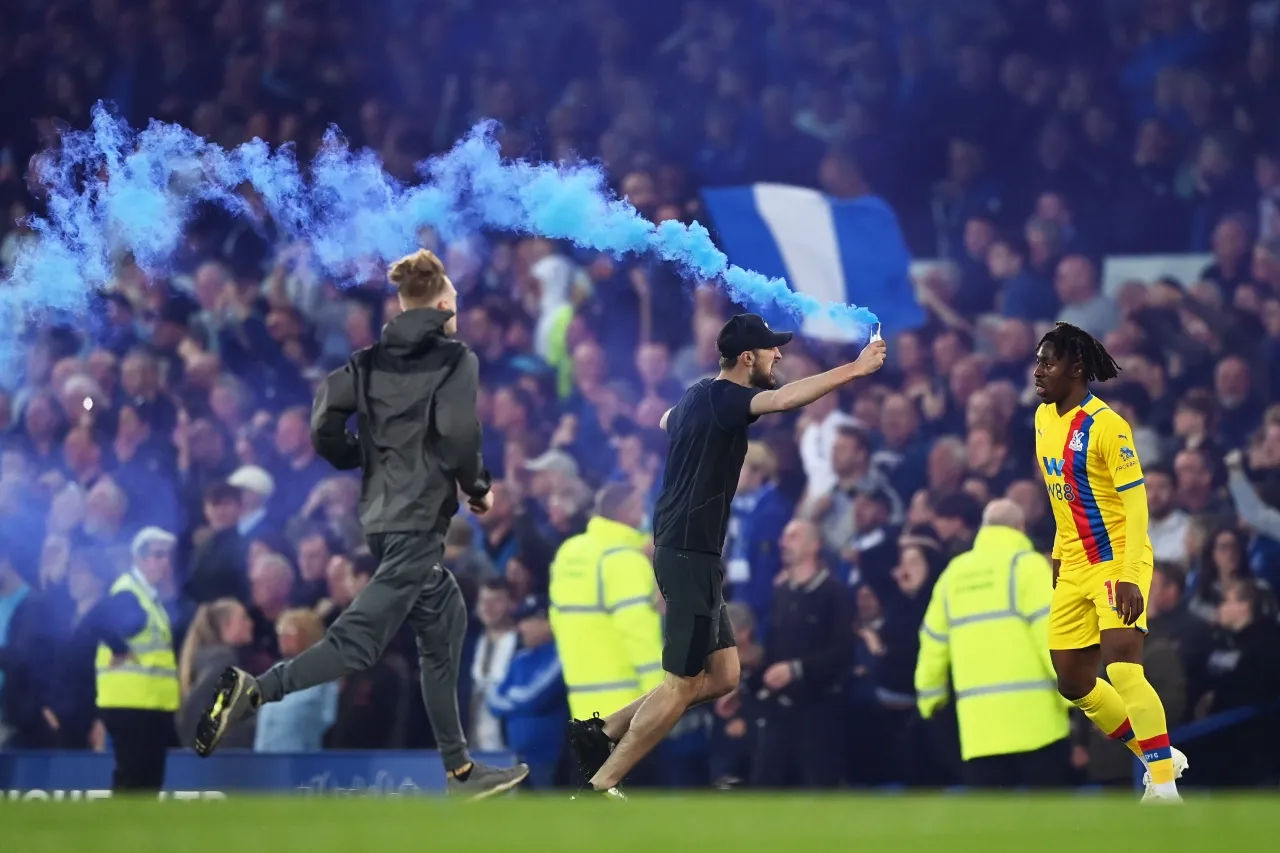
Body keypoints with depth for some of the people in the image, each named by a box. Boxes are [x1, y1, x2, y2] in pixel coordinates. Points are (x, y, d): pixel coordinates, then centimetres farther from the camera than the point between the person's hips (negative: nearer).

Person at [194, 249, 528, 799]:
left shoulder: (372, 361, 11)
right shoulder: (455, 360, -5)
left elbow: (324, 428, 2)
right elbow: (457, 436, -18)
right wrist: (479, 489, 0)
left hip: (382, 516, 8)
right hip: (420, 520, -8)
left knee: (444, 628, 17)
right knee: (360, 640, -14)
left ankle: (461, 772, 19)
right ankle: (254, 692, -31)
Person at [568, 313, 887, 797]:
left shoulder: (700, 396, 15)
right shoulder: (722, 397, -14)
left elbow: (667, 422, 40)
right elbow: (782, 399, -35)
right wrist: (855, 369, -35)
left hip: (687, 552, 10)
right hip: (691, 554, -10)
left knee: (722, 676, 10)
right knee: (683, 684, -6)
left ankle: (603, 732, 12)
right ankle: (600, 788, -4)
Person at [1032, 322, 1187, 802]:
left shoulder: (1105, 425, -17)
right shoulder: (1044, 418, 7)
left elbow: (1136, 504, -20)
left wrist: (1129, 578, -27)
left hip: (1117, 560, -9)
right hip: (1075, 565, 9)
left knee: (1121, 667, -23)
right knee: (1074, 684, 9)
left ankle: (1164, 786, -21)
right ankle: (1160, 757, 23)